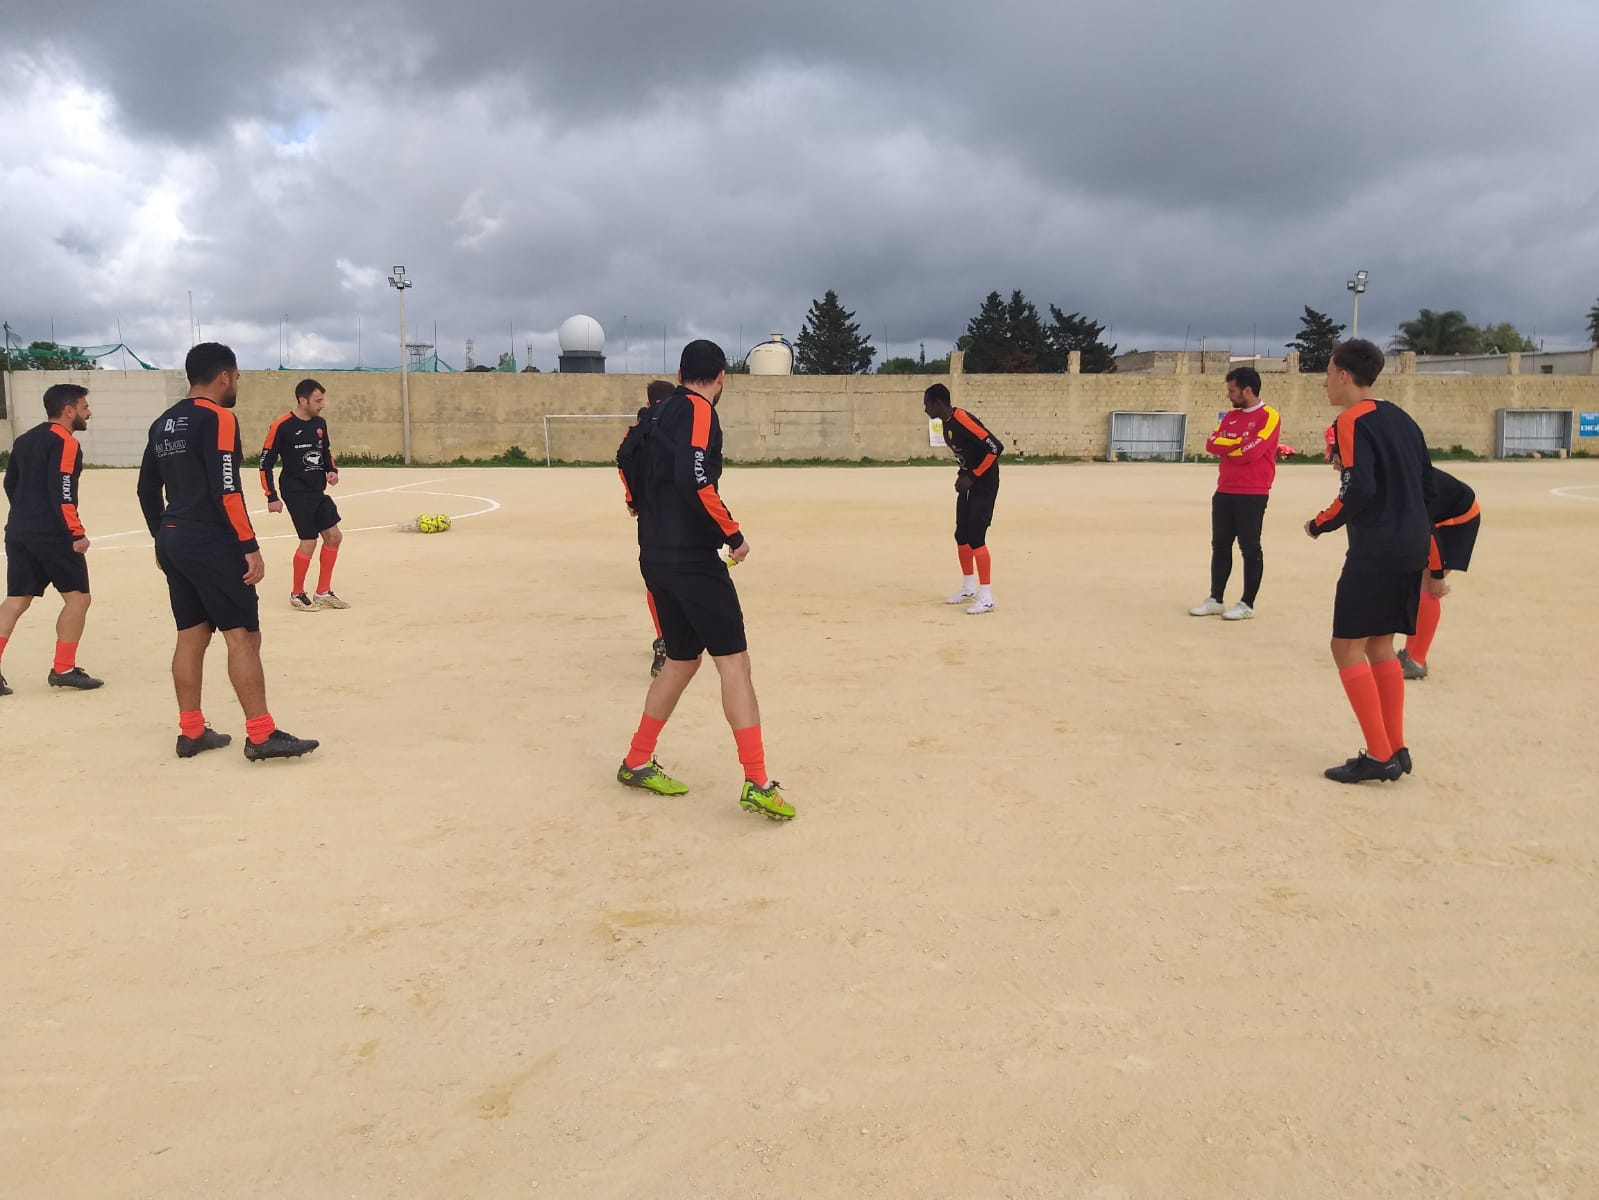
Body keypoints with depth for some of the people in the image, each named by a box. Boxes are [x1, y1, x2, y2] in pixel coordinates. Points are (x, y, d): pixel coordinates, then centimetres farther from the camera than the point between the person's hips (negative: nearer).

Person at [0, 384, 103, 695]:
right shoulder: (65, 443, -11)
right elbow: (62, 493, -19)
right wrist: (77, 534, -16)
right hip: (52, 535, -8)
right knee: (77, 597, 4)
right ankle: (63, 669, 5)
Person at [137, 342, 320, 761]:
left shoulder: (164, 423, 15)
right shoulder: (218, 417, -11)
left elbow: (147, 489, 19)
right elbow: (226, 488, -19)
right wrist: (250, 547, -17)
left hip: (173, 541, 9)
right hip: (212, 543, -9)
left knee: (191, 636, 13)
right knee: (243, 636, -7)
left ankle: (191, 732, 17)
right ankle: (261, 735, -7)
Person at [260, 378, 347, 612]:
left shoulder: (320, 423, 5)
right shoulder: (281, 426, -14)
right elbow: (266, 464, -10)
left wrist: (332, 470, 1)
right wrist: (272, 497, -12)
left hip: (318, 492, 7)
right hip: (296, 493, -7)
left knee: (334, 536, 6)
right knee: (309, 541, -7)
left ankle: (323, 593, 19)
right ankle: (297, 594, 12)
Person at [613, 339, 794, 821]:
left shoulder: (659, 412, 15)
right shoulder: (699, 411, -10)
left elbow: (627, 461, 27)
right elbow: (696, 479, -23)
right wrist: (734, 534, -14)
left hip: (655, 555, 9)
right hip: (693, 559, -9)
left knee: (683, 659, 19)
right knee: (733, 660, -9)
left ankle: (637, 763, 26)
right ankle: (757, 784, -12)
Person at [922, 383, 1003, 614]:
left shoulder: (963, 420, -22)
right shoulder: (947, 423, 7)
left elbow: (996, 447, -25)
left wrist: (972, 477, -20)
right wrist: (963, 475, 3)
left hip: (984, 484, -10)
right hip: (968, 482, 10)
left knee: (976, 537, -13)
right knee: (961, 535, 14)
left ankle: (986, 597, -9)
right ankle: (969, 588, 29)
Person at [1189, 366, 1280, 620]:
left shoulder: (1268, 416, -8)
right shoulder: (1230, 416, 15)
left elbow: (1251, 451, -18)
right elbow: (1211, 444, 5)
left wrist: (1225, 447, -3)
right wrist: (1238, 443, -9)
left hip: (1252, 494, -7)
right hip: (1224, 492, 7)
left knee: (1249, 548, -1)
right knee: (1220, 545, 9)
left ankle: (1247, 604, 6)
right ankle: (1215, 600, 17)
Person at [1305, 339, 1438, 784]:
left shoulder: (1352, 421, -11)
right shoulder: (1401, 418, 16)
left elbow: (1358, 490, -21)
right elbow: (1429, 488, 17)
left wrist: (1319, 524, -7)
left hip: (1374, 551, -9)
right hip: (1412, 547, 9)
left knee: (1347, 647, -2)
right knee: (1380, 646, 15)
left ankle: (1379, 756, -5)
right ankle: (1396, 750, 15)